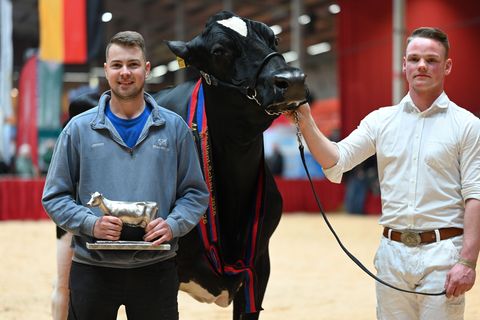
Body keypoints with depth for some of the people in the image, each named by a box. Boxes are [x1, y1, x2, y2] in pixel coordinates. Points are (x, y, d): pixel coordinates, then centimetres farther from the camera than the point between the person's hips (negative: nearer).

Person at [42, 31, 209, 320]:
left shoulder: (174, 127, 4)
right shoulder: (79, 128, 3)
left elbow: (195, 192, 6)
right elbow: (55, 196, 3)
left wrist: (173, 224, -14)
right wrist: (91, 223, -15)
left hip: (156, 268, 0)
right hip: (92, 268, 0)